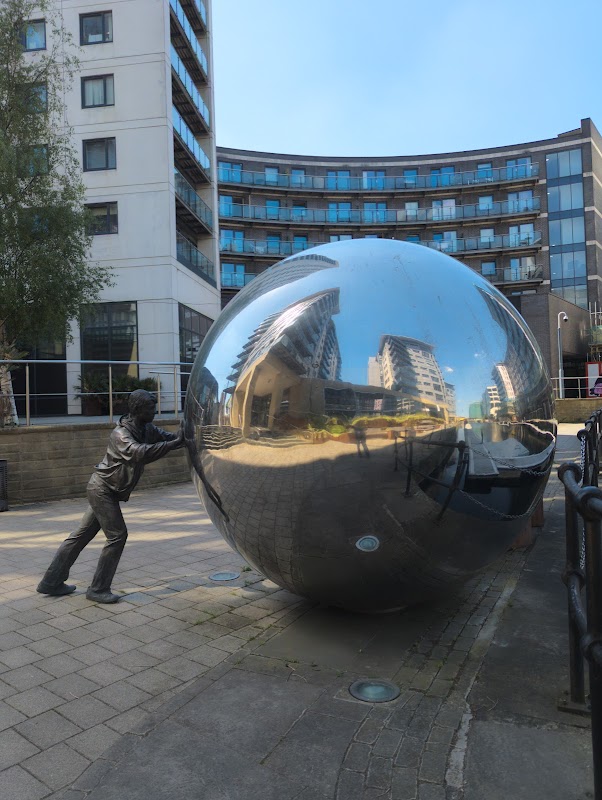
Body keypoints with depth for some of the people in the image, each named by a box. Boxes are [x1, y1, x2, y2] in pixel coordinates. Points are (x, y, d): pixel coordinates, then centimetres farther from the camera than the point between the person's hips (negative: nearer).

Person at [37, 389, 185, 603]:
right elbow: (140, 453, -41)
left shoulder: (147, 429, 1)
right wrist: (174, 443, -42)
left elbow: (168, 438, 3)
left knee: (81, 535, 13)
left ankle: (51, 582, 23)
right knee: (117, 536, -8)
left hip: (107, 490, 9)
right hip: (102, 489, -9)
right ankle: (98, 589, 4)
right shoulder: (121, 434, -24)